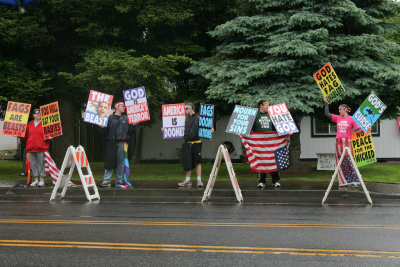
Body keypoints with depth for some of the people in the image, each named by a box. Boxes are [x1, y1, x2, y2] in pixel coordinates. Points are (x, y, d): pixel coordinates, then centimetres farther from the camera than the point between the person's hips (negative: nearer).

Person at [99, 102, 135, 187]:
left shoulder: (126, 118, 16)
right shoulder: (110, 118, 7)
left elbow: (130, 131, 14)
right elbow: (104, 132, 4)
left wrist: (133, 125, -1)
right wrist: (101, 127, -15)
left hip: (122, 142, 3)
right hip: (111, 142, -2)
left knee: (120, 162, 4)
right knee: (109, 161, -4)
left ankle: (119, 180, 12)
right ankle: (107, 180, -1)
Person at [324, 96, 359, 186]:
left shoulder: (351, 119, 0)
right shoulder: (337, 118, 11)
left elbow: (358, 130, 1)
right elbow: (327, 114, 12)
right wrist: (326, 102, 15)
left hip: (347, 142, -4)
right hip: (338, 142, 4)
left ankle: (354, 181, -2)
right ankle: (343, 182, 8)